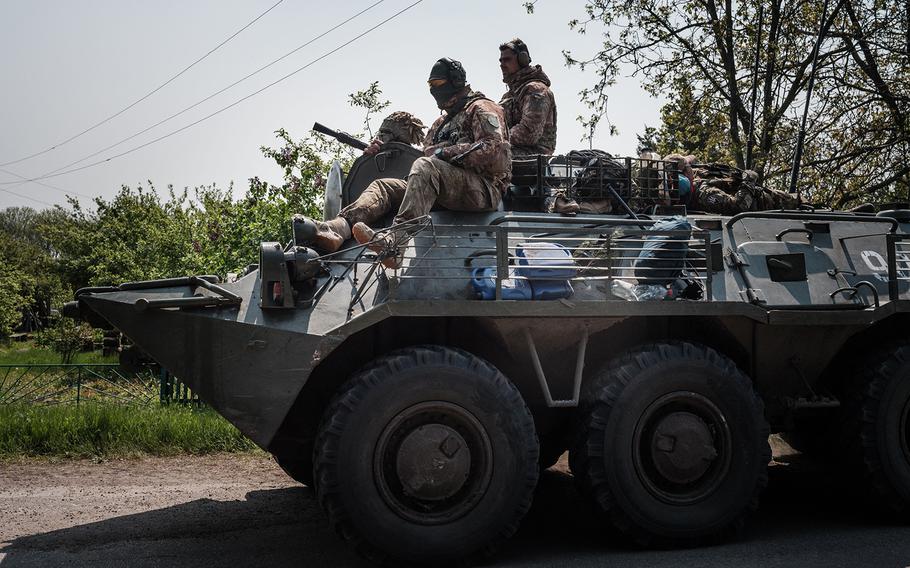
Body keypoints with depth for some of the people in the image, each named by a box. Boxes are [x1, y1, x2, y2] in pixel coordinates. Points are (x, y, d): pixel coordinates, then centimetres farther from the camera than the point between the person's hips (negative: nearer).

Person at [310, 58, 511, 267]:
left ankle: (393, 241, -51)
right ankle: (337, 228, -31)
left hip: (483, 188, -8)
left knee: (425, 167, -33)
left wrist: (444, 152, -13)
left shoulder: (481, 109, 5)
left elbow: (495, 149, -12)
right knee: (383, 186, -4)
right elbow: (424, 154, 28)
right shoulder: (442, 122, 32)